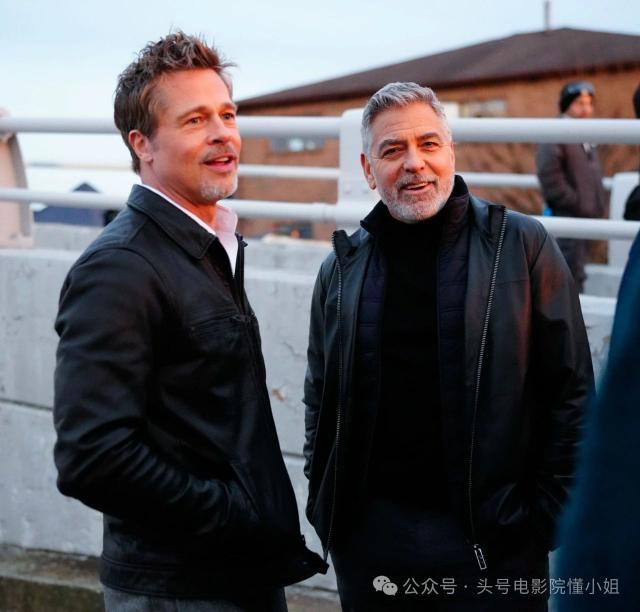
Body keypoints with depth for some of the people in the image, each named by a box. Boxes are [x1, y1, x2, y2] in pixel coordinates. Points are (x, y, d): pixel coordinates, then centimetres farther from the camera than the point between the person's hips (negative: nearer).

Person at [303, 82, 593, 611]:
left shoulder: (522, 245, -3)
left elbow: (570, 393, -3)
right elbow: (320, 402, 14)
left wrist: (555, 518, -6)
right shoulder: (343, 268, 6)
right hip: (371, 531, 3)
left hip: (494, 535, -2)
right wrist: (323, 505, 6)